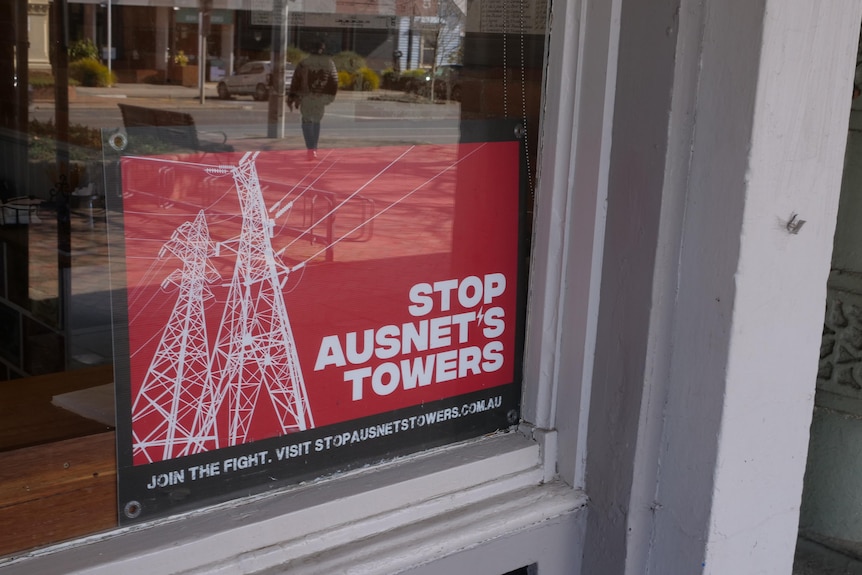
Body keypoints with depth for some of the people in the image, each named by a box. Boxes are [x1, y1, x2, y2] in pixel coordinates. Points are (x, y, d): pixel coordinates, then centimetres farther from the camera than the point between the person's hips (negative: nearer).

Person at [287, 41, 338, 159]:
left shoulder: (304, 62, 0)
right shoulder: (329, 63, 4)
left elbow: (296, 80, -2)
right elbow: (334, 81, 7)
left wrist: (292, 98, 1)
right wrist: (330, 96, 19)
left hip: (306, 96, -2)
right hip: (321, 97, 2)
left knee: (307, 121, 5)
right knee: (317, 121, 19)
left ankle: (310, 148, -13)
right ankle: (314, 148, 23)